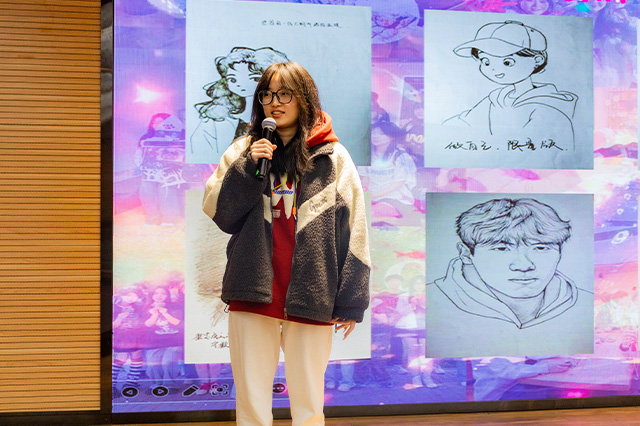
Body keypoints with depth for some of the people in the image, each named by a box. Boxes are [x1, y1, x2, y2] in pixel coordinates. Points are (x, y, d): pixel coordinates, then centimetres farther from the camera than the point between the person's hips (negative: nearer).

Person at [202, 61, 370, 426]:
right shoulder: (243, 150, 9)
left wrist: (351, 302, -2)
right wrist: (248, 168, -9)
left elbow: (353, 232, 1)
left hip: (310, 297, -1)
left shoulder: (333, 157, 3)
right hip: (253, 292, 2)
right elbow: (217, 211, 4)